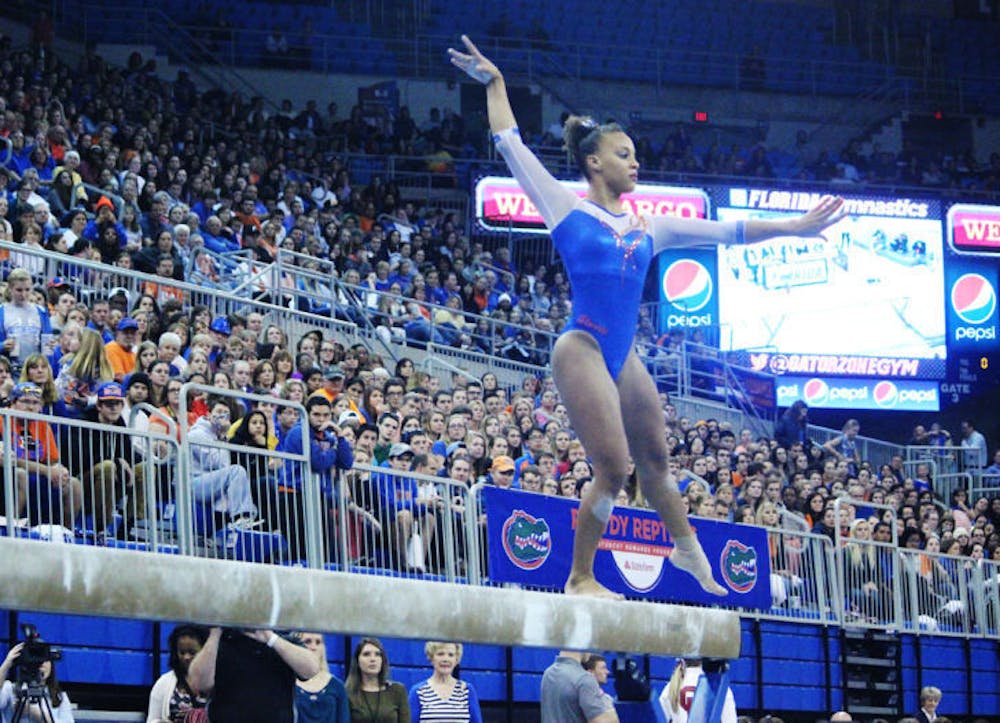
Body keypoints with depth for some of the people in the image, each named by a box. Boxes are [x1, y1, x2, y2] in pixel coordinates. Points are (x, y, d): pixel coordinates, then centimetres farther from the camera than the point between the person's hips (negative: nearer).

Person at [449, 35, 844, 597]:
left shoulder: (647, 228, 16)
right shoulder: (567, 208, 3)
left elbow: (727, 232, 21)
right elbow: (511, 145, 3)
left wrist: (794, 228, 22)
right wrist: (495, 85, 4)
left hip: (624, 357, 6)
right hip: (582, 350, -6)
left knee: (655, 458, 20)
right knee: (612, 468, -11)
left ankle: (687, 549, 40)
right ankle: (581, 579, 1)